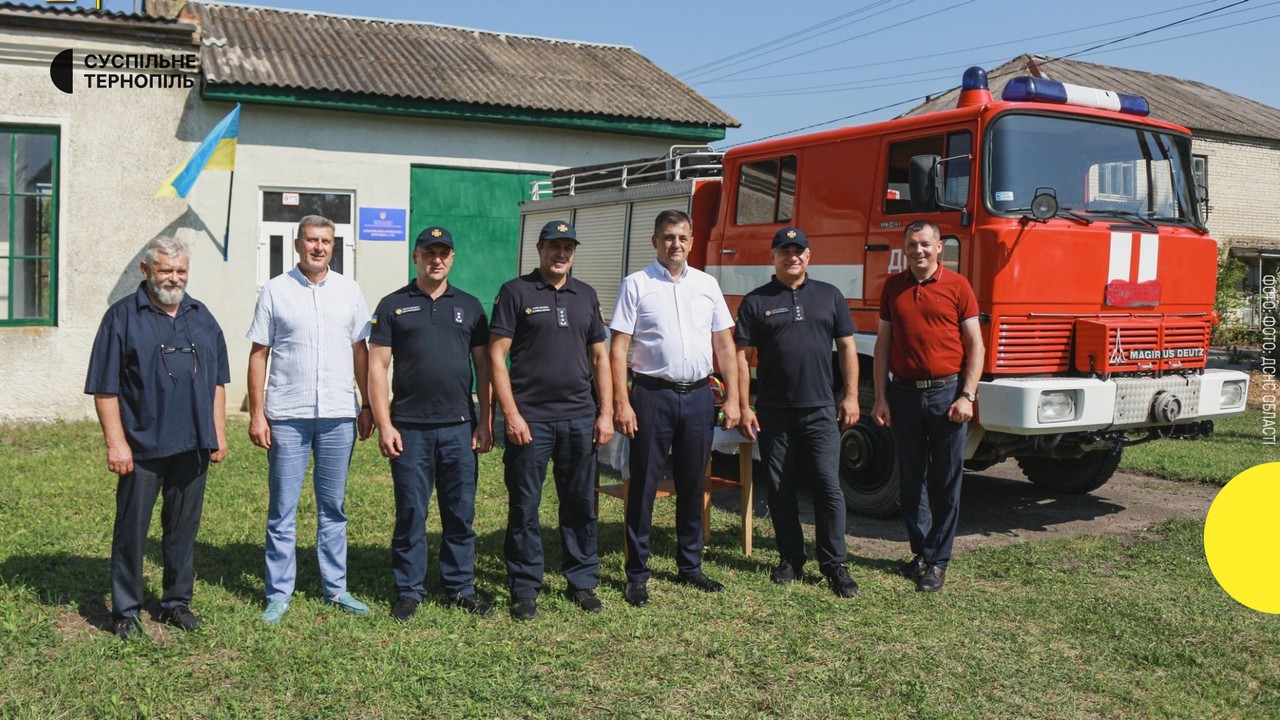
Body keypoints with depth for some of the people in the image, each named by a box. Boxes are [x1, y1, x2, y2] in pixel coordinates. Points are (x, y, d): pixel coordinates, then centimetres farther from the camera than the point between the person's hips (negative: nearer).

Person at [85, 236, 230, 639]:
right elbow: (105, 388, -6)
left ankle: (177, 602, 25)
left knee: (184, 528, 12)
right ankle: (126, 611, 15)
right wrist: (116, 443, -11)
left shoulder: (201, 317, 11)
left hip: (193, 445, 4)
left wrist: (219, 433, 9)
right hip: (142, 446, -4)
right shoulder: (123, 317, -3)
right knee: (131, 529, 4)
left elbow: (217, 380, 14)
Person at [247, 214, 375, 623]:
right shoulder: (275, 291, 1)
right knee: (282, 510, 4)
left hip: (339, 416, 2)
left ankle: (336, 588, 20)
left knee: (333, 508, 11)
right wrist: (256, 413, -5)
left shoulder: (348, 291, 8)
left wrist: (367, 405, 6)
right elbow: (258, 354, 1)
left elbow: (360, 351, 11)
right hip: (287, 417, -2)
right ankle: (279, 594, 14)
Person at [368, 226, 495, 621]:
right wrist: (384, 424, -7)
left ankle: (461, 588, 20)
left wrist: (486, 421, 3)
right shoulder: (393, 306, 5)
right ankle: (409, 591, 17)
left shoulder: (469, 306, 11)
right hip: (410, 428, -2)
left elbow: (483, 365, 10)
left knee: (461, 514, 8)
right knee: (410, 514, 5)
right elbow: (377, 367, 1)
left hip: (460, 427, 2)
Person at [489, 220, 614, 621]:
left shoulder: (586, 296, 13)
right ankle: (525, 590, 14)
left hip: (580, 418, 4)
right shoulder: (516, 292, -1)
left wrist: (606, 413, 7)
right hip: (531, 418, -4)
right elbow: (496, 356, -5)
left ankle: (583, 583, 23)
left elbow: (599, 357, 15)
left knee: (581, 504, 10)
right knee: (524, 507, 3)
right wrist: (511, 415, -12)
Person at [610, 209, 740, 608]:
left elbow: (724, 344, 11)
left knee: (693, 485, 12)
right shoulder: (636, 284, -1)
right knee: (643, 486, 1)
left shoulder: (707, 284, 10)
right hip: (653, 395, -3)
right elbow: (618, 348, -5)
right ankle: (637, 574, 10)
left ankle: (690, 566, 25)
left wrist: (732, 398, 5)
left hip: (698, 395, 4)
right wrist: (621, 403, -13)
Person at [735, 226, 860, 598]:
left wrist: (851, 396, 3)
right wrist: (743, 407, -5)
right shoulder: (756, 302, 4)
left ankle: (834, 564, 4)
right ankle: (791, 560, 18)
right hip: (773, 412, 0)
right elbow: (742, 356, 1)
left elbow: (846, 346, 11)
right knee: (780, 489, 6)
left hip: (820, 409, 0)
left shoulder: (829, 296, 9)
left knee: (828, 485, -4)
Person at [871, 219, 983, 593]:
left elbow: (975, 345, 0)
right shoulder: (893, 288, 9)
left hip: (947, 393, -3)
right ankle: (920, 551, 23)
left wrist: (967, 396, -9)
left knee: (945, 481, 2)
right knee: (911, 478, 9)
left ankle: (937, 561, 11)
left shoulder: (957, 286, 0)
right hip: (904, 394, 3)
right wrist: (880, 398, 4)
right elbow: (883, 344, 10)